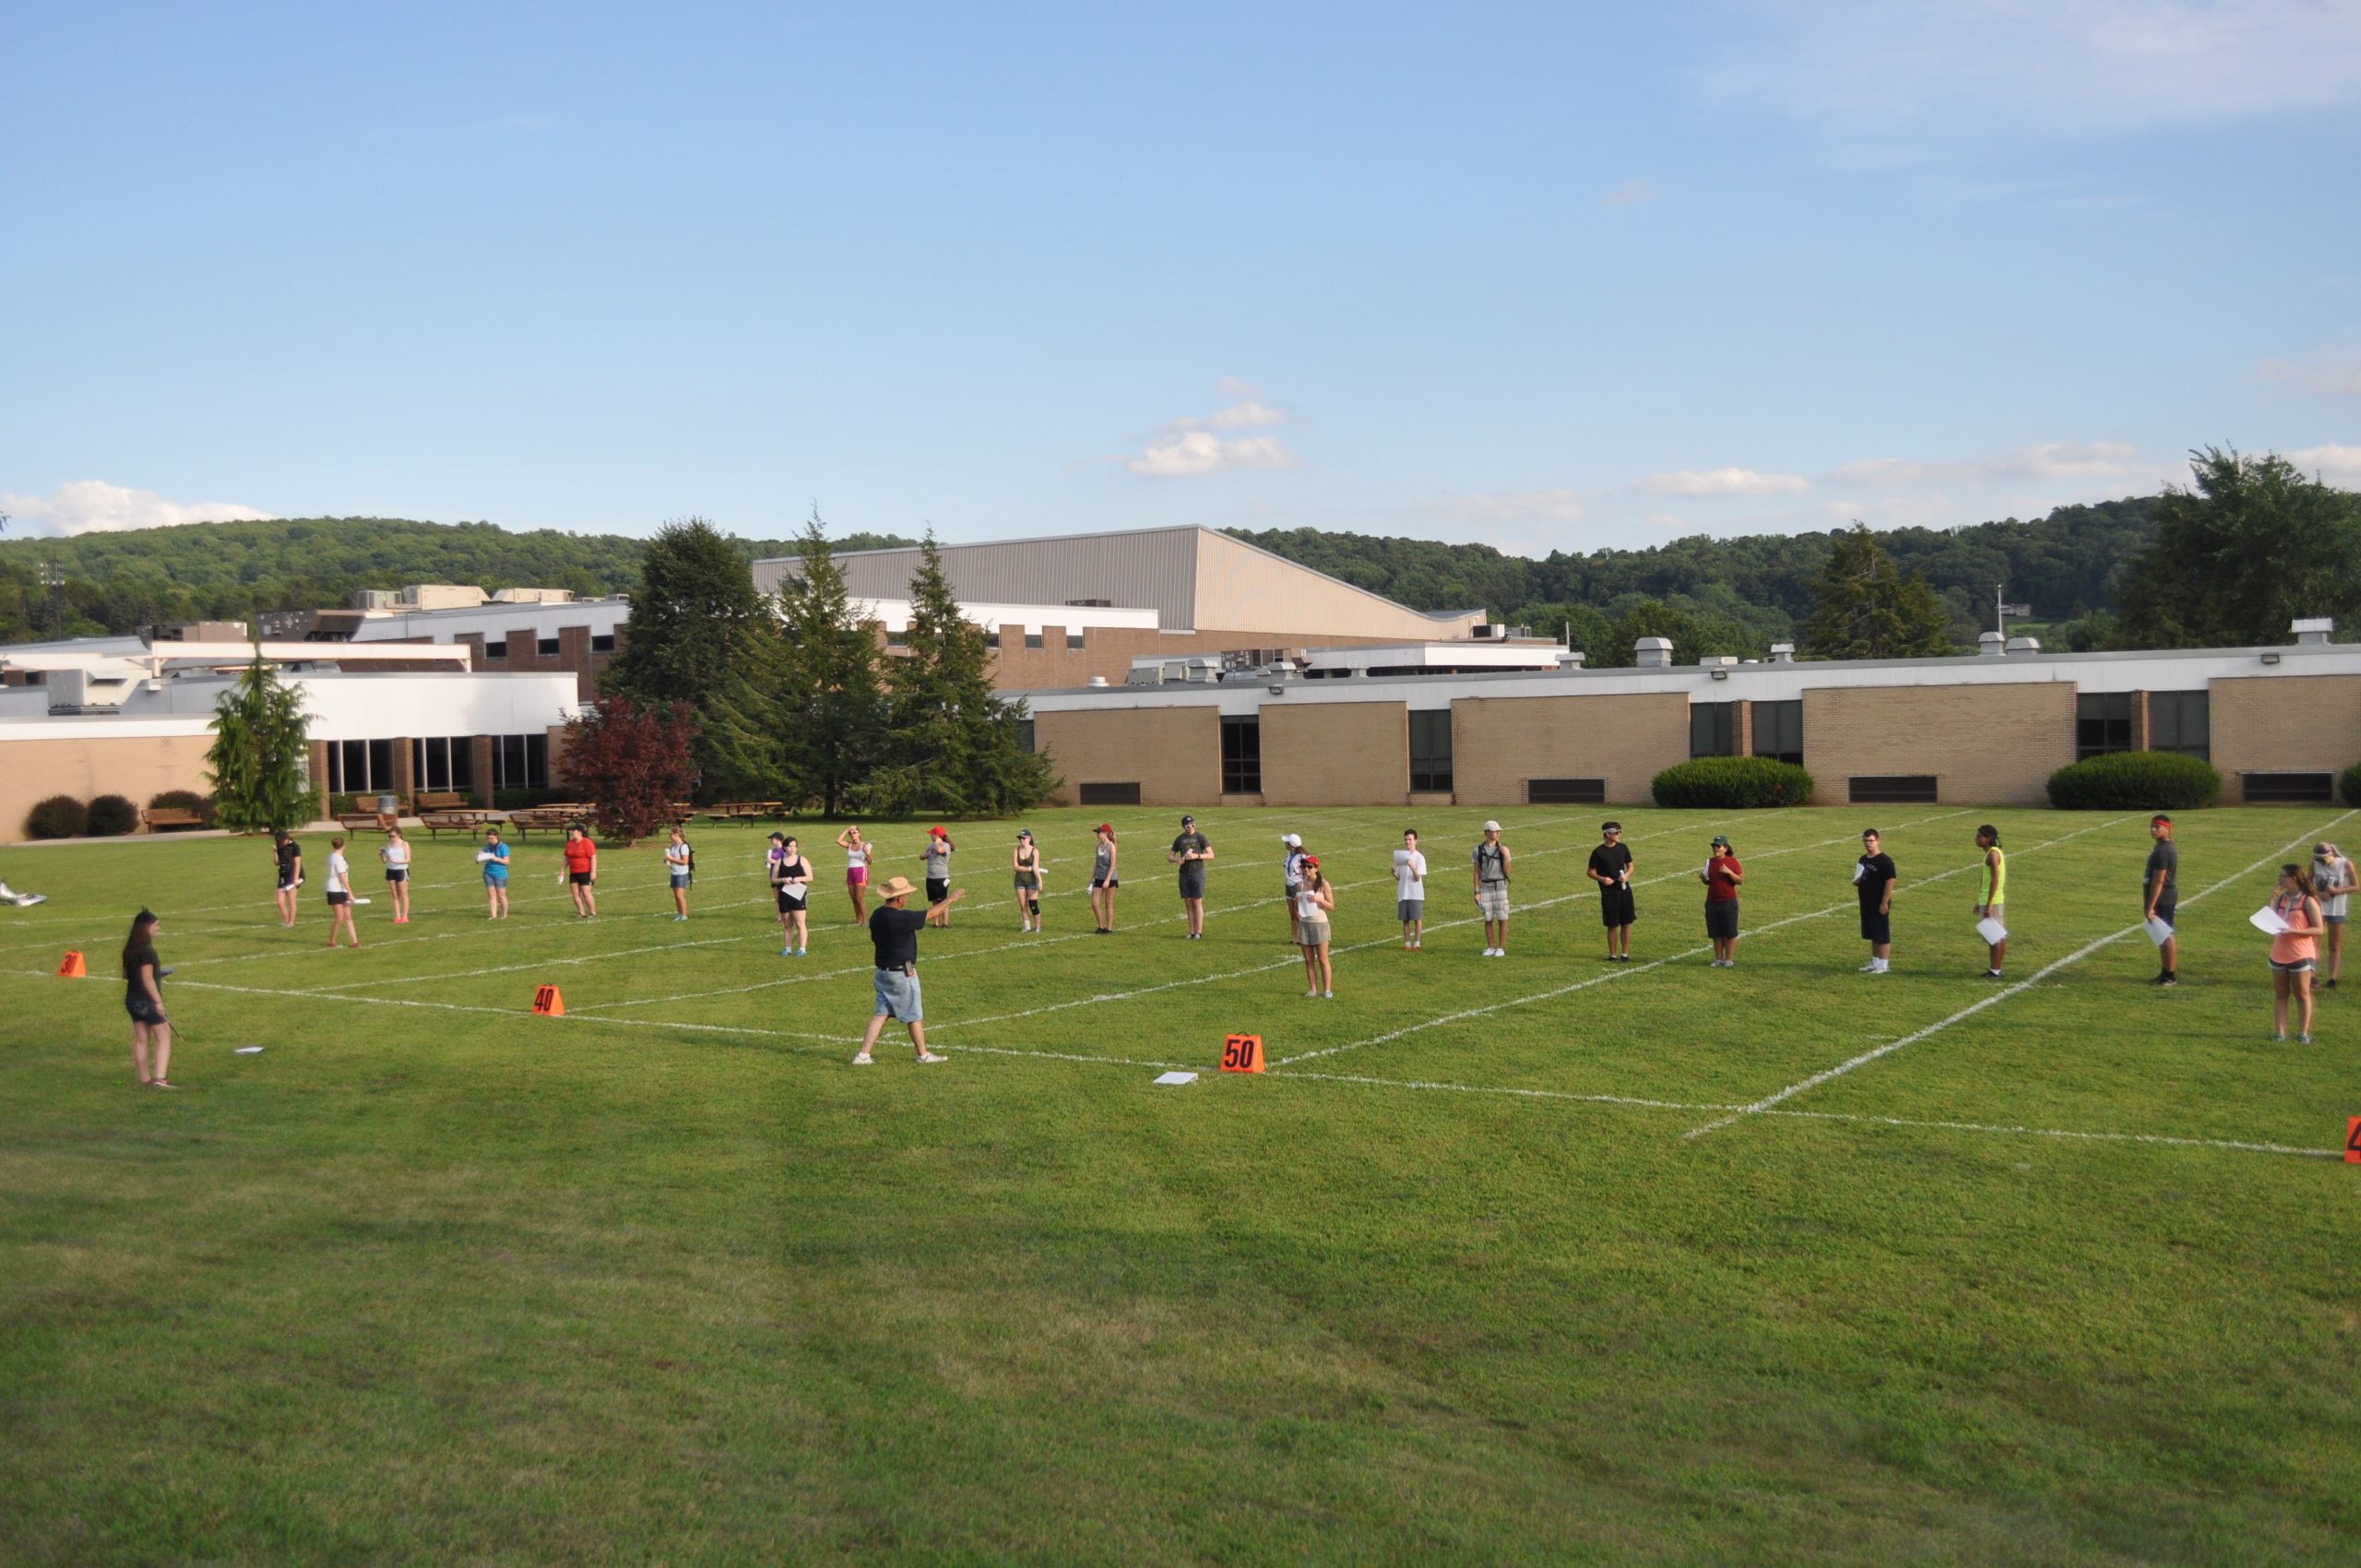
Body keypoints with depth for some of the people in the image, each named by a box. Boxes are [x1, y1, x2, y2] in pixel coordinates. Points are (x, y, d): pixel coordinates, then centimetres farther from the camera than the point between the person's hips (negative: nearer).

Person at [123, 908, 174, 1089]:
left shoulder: (129, 950, 10)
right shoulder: (147, 950, -17)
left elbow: (126, 974, 18)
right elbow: (147, 978, -21)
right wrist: (158, 1001, -22)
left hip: (132, 1000, 8)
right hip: (147, 1001, -8)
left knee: (141, 1039, 11)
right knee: (164, 1038, -4)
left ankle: (144, 1079, 15)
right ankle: (159, 1078, -15)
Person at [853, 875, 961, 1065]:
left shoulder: (877, 916, 2)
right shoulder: (901, 918, -23)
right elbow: (931, 914, -14)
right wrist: (950, 899, 0)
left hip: (883, 971, 8)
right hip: (902, 974, -8)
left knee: (881, 1013, 10)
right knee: (914, 1015, 7)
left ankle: (863, 1055, 3)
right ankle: (924, 1055, 20)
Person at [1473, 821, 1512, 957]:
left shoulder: (1503, 849, -1)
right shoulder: (1478, 850, 2)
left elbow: (1507, 872, -3)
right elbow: (1477, 872, 6)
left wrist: (1506, 856, -17)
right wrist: (1476, 892, 2)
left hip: (1500, 886, -1)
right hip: (1486, 887, 1)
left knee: (1502, 919, -2)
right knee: (1488, 919, 5)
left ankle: (1501, 949, 6)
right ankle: (1490, 948, 14)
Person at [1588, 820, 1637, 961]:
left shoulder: (1623, 848, 3)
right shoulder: (1598, 852, -8)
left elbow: (1630, 866, 13)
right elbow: (1590, 872, -2)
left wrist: (1627, 875, -8)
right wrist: (1602, 879, -19)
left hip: (1625, 891, 4)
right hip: (1608, 894, -4)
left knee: (1626, 923, 5)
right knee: (1612, 925, 1)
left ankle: (1625, 954, 15)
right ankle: (1613, 955, 14)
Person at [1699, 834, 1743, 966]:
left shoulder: (1732, 861, -5)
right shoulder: (1710, 862, 8)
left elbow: (1740, 880, -7)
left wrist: (1729, 872, -22)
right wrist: (1703, 878, -6)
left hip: (1728, 902, -5)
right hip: (1712, 902, 5)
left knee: (1729, 933, 1)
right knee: (1715, 933, 8)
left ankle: (1729, 960, 7)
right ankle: (1719, 959, 17)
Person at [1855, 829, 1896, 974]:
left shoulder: (1884, 860, -14)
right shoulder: (1863, 859, 12)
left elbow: (1890, 882, -18)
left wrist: (1885, 903, -20)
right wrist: (1857, 881, -1)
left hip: (1880, 905, -8)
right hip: (1866, 904, 8)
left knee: (1882, 935, -3)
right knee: (1872, 935, 14)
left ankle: (1883, 965, 2)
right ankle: (1875, 962, 22)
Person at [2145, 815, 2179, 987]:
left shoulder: (2161, 851, -20)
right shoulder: (2170, 847, 12)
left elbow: (2158, 880, -23)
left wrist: (2150, 906, -22)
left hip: (2162, 899, -11)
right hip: (2169, 897, 11)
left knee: (2166, 937, -5)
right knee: (2165, 937, 16)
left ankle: (2171, 976, 0)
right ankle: (2166, 973, 24)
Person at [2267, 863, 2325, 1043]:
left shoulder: (2308, 901, -10)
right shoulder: (2281, 898, 7)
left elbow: (2319, 929, -11)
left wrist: (2294, 931, -22)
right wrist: (2272, 903, -4)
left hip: (2300, 955, -5)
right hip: (2279, 954, 6)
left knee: (2302, 994, 5)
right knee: (2280, 994, 8)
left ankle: (2303, 1033, 11)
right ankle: (2279, 1032, 12)